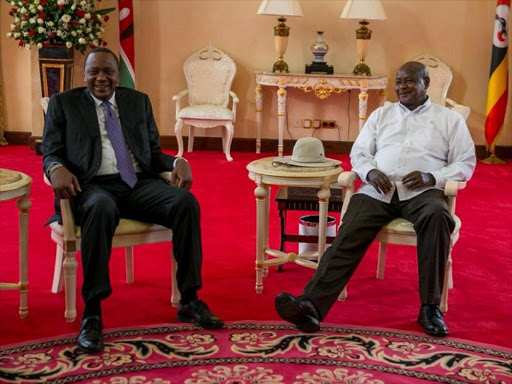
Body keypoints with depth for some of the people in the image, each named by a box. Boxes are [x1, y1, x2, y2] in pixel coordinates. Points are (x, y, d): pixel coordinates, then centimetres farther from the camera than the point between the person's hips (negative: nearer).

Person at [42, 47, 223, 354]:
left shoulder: (139, 101, 20)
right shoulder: (64, 103, 12)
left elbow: (154, 152, 18)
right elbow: (50, 154, 5)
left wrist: (178, 162, -5)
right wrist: (57, 169, -20)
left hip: (140, 184, 3)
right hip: (94, 186, -3)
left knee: (186, 201, -26)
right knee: (101, 208, -40)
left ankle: (190, 301, -17)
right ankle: (92, 314, -36)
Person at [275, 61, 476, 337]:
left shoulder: (450, 119, 16)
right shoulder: (381, 115, 24)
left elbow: (466, 163, 10)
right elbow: (358, 152, 19)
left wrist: (432, 177, -9)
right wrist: (370, 172, -5)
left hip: (422, 191, -2)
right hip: (378, 189, 2)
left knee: (437, 216, -37)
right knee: (348, 237, -25)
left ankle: (430, 308, -30)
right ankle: (311, 304, -40)